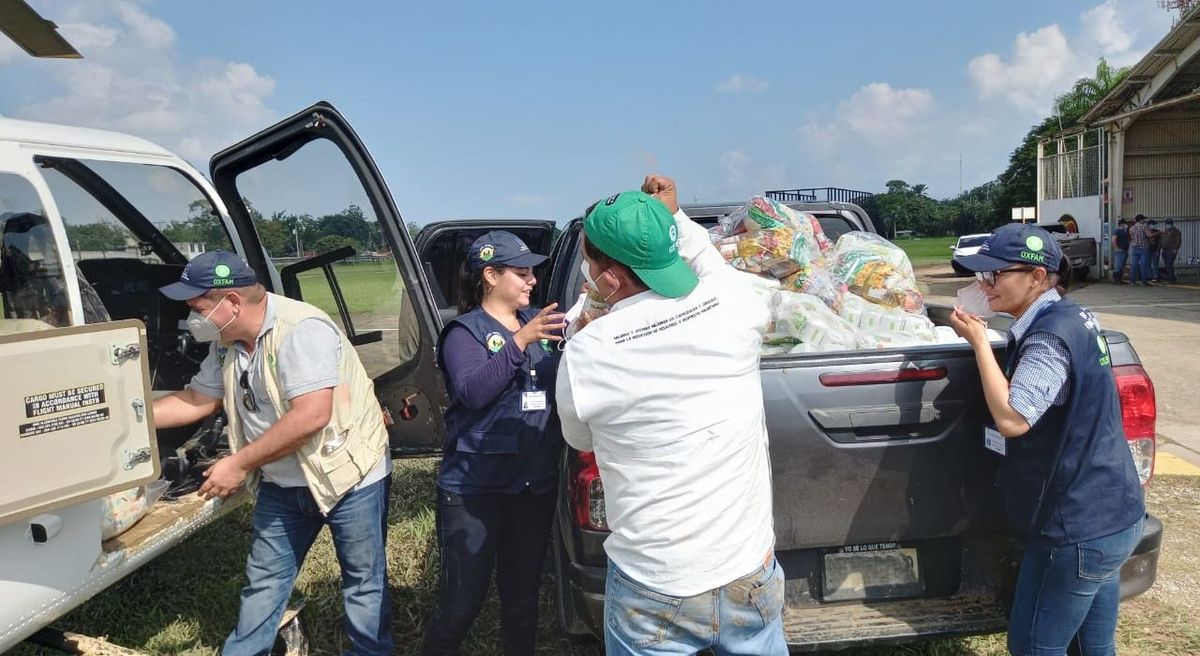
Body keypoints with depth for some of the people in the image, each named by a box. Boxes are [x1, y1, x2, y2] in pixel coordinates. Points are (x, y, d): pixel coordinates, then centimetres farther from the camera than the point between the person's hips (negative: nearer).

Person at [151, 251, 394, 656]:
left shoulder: (300, 330, -26)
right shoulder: (228, 343, 2)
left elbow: (312, 415, -32)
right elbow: (197, 399, 13)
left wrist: (239, 464, -24)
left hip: (350, 474, -7)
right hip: (282, 485, 8)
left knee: (364, 581, 9)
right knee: (263, 581, 17)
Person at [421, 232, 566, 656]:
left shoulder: (538, 322, 7)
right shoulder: (466, 331, -5)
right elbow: (473, 391, -21)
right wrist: (519, 342, -28)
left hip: (536, 483, 5)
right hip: (475, 486, -4)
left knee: (522, 594, 18)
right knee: (462, 599, 3)